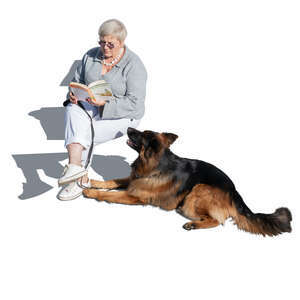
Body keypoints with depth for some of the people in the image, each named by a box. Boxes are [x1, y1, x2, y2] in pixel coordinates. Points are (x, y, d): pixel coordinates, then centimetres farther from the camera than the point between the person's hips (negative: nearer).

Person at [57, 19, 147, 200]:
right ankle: (75, 166, -41)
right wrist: (73, 94, -11)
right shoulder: (91, 56, 3)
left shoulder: (134, 66, -15)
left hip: (122, 116, -5)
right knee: (73, 111, -29)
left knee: (84, 136, -23)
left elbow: (134, 103, -19)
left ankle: (80, 179, -2)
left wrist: (105, 103, -31)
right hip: (92, 108, 5)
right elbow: (77, 81, 14)